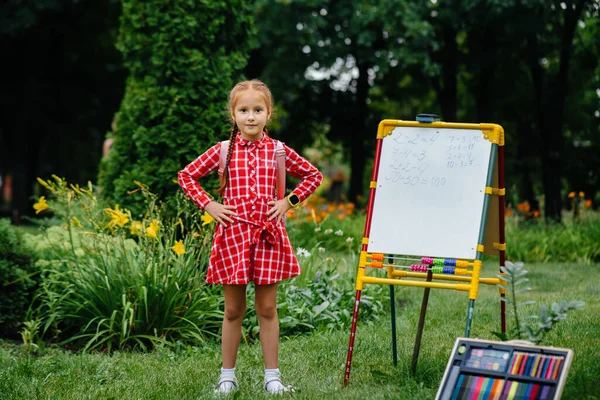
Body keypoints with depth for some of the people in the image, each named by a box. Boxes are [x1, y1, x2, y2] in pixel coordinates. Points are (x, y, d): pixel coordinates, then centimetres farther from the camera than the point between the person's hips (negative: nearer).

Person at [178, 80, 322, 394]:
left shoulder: (278, 151, 3)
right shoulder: (223, 150, 0)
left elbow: (313, 175, 14)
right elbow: (186, 175, 6)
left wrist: (290, 201, 3)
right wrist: (208, 205, -2)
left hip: (268, 234, 1)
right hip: (233, 233, -1)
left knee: (267, 308, 6)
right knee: (233, 309, 6)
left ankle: (272, 375, 13)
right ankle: (228, 375, 16)